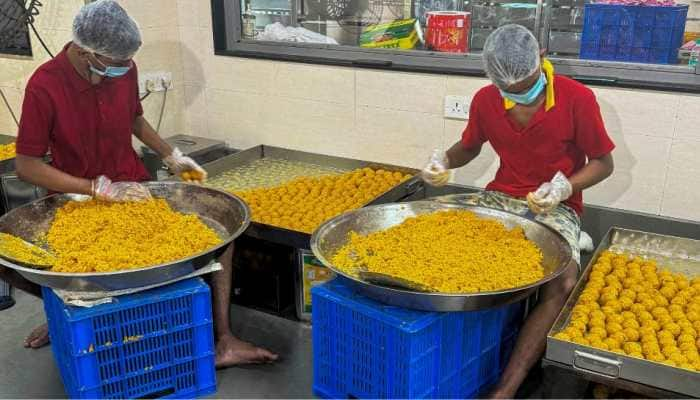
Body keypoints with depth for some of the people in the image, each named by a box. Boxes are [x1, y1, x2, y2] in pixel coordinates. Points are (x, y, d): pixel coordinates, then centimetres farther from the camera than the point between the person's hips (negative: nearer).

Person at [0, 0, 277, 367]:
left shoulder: (124, 70, -5)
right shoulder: (44, 86, -19)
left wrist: (171, 156, 5)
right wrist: (100, 189, -25)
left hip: (133, 189, 3)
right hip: (73, 198, -3)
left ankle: (223, 341, -13)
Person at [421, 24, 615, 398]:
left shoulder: (577, 98, -12)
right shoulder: (485, 100, -2)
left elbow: (603, 163, -3)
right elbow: (470, 147, 16)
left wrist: (565, 186, -22)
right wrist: (444, 161, -7)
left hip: (555, 207, -3)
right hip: (500, 197, 4)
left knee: (562, 284, -32)